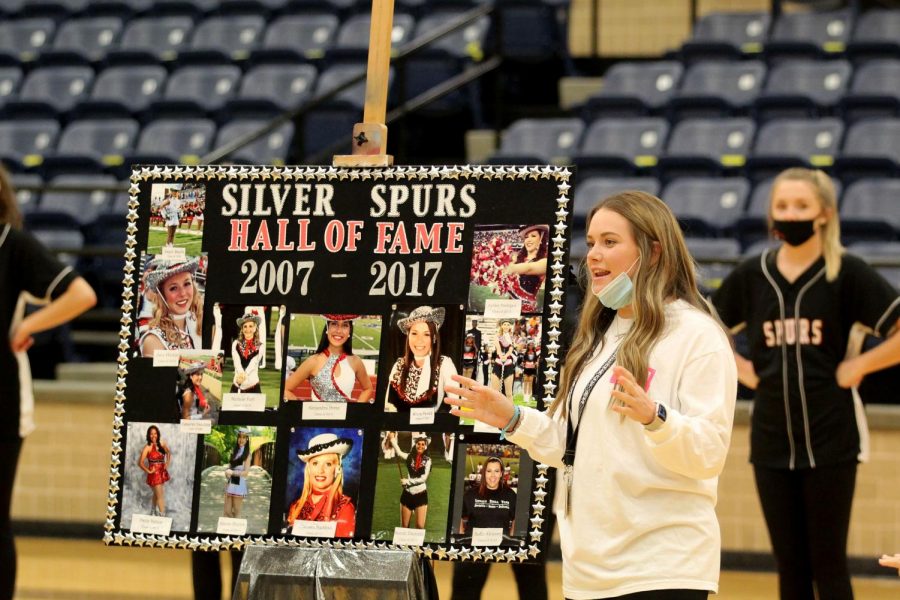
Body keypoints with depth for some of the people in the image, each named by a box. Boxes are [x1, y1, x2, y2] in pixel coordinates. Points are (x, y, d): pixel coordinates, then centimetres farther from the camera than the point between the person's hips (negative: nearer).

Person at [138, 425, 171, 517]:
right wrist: (148, 471, -15)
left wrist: (167, 463, 9)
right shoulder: (147, 448, -16)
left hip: (162, 473, 6)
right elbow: (140, 463, -20)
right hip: (154, 474, -6)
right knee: (160, 495, -5)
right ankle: (162, 515, -2)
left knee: (157, 494, 21)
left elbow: (168, 453, 21)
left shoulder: (162, 444, 0)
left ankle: (153, 511, 38)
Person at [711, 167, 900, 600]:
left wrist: (859, 366, -11)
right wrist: (739, 369, 5)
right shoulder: (751, 276, 4)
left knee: (828, 565, 1)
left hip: (831, 439, -4)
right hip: (772, 440, 4)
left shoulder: (847, 274, -6)